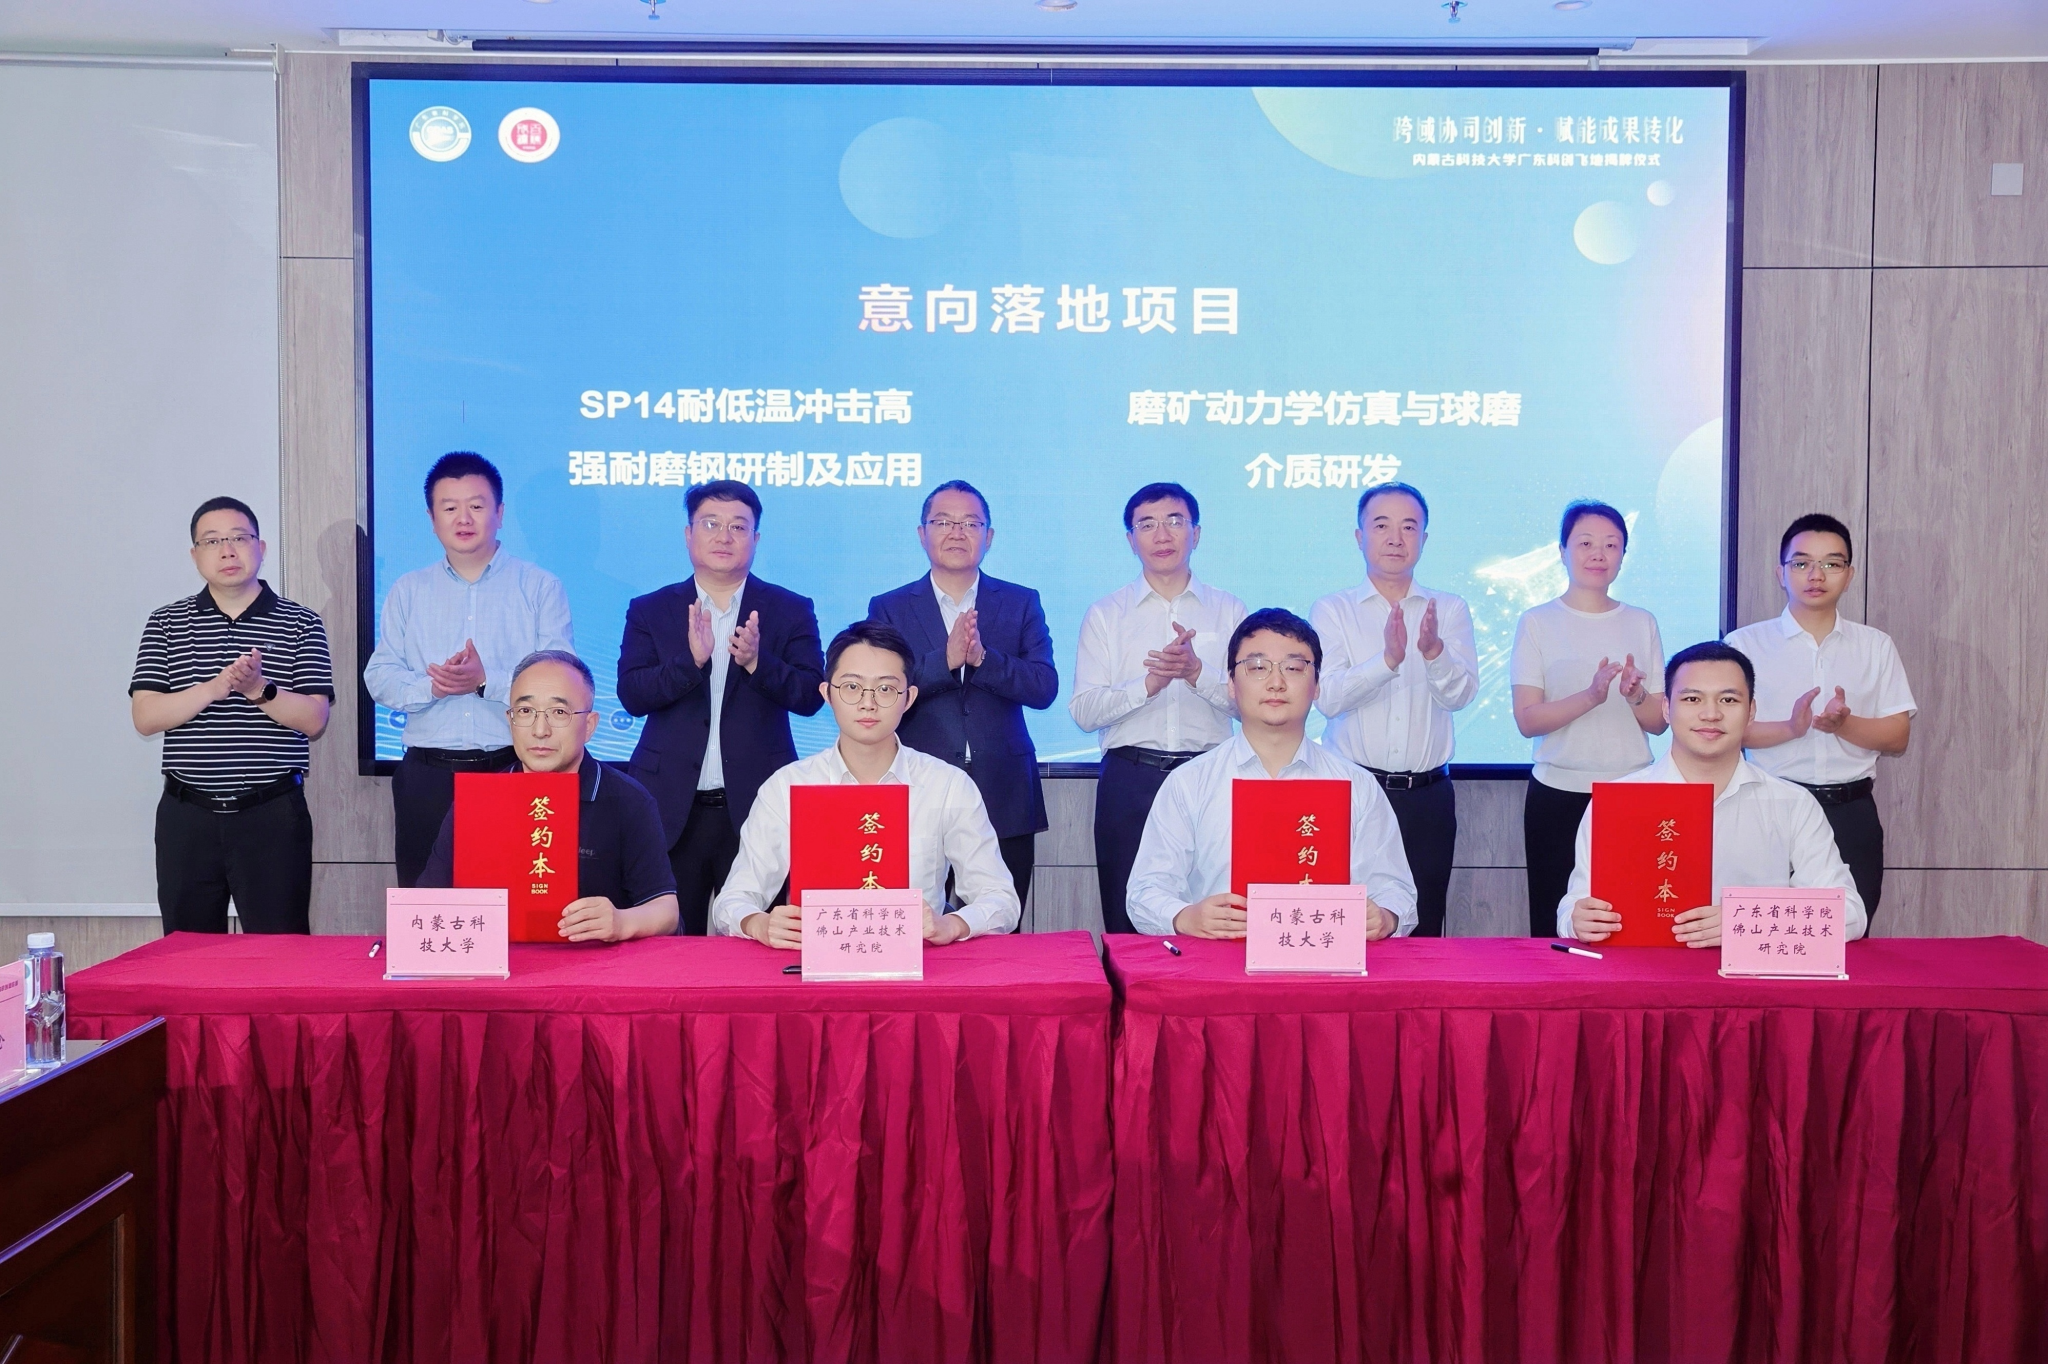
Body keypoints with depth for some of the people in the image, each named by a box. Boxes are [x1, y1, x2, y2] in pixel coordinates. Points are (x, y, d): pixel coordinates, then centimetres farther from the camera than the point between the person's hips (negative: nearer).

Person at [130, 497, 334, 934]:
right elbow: (145, 717, -3)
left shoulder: (301, 625, 4)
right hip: (187, 815, 2)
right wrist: (216, 687, -17)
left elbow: (314, 721, -3)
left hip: (274, 813, -2)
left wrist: (259, 689, -20)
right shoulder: (166, 624, 8)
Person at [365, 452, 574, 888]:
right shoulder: (407, 591, 12)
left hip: (515, 770, -2)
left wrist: (487, 681, -19)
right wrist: (430, 686, -15)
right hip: (428, 775, 2)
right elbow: (380, 677, 5)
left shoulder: (541, 588, 4)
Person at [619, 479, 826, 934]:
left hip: (756, 807, -1)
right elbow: (631, 695, -4)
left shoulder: (791, 610, 6)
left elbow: (810, 695, -4)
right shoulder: (649, 611, 8)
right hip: (671, 809, 1)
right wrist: (691, 659, -21)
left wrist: (757, 661, -22)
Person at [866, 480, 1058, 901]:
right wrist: (945, 659, -17)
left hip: (1004, 802, 1)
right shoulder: (889, 609, 8)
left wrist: (983, 658, -17)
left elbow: (1044, 688, -2)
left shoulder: (1021, 604, 10)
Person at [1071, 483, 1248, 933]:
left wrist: (1197, 672, -18)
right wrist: (1149, 684, -17)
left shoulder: (1229, 612, 10)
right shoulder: (1105, 615, 9)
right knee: (1129, 926, 3)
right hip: (1130, 781, 0)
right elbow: (1083, 711, -2)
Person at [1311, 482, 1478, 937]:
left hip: (1428, 793, 2)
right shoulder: (1333, 610, 4)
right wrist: (1388, 659, -26)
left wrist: (1434, 651, -25)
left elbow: (1460, 694, -5)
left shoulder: (1450, 610, 9)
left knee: (1424, 929, 5)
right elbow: (1328, 697, -11)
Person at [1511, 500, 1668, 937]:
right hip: (1557, 796, -2)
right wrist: (1591, 696, -21)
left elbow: (1659, 722, 10)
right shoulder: (1537, 623, 2)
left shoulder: (1641, 623, 10)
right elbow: (1527, 719, -7)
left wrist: (1636, 696, -12)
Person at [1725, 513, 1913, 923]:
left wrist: (1845, 724, -14)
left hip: (1852, 814, 2)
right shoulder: (1746, 643, 1)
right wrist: (1791, 727, -21)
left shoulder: (1876, 646, 9)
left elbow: (1898, 737, 6)